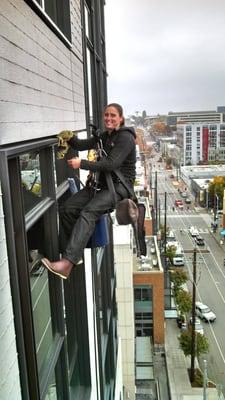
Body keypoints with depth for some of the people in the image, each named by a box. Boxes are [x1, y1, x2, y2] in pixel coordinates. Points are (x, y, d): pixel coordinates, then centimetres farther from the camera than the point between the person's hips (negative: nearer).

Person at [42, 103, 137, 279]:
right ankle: (74, 254, -4)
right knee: (66, 208, -10)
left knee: (88, 212, -32)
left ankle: (67, 263, -41)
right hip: (102, 184, 8)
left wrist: (82, 164, -19)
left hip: (120, 186, -8)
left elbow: (111, 164, -20)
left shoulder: (125, 137, -9)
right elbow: (82, 145, 17)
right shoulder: (104, 136, 18)